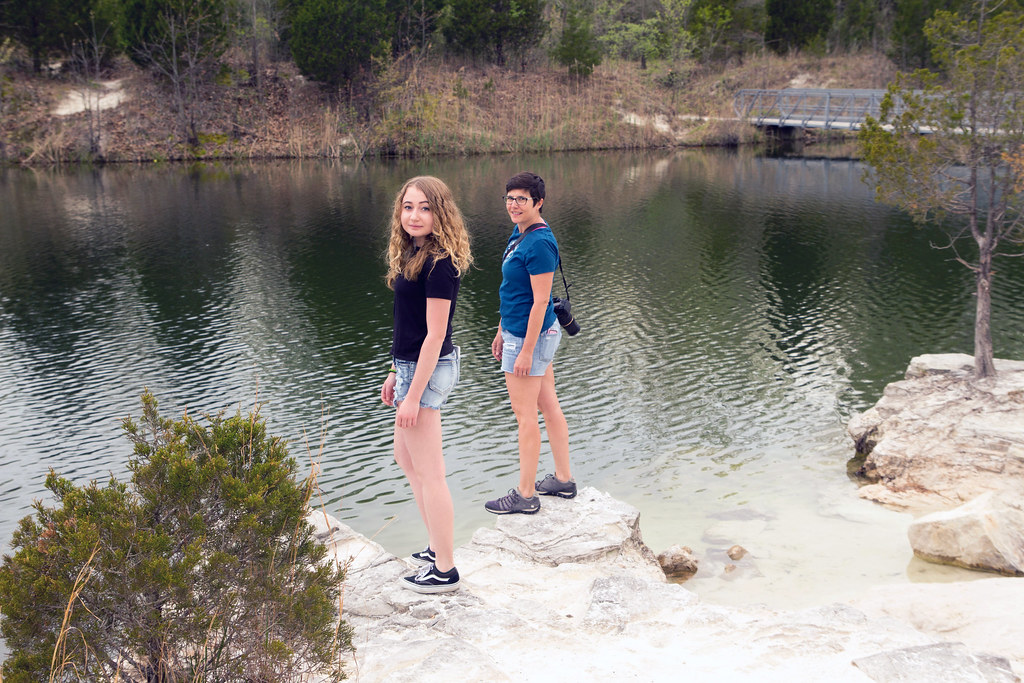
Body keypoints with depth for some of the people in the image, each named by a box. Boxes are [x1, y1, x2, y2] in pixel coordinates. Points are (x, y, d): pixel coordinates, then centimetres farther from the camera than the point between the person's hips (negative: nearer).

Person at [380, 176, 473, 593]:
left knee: (429, 473, 0)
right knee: (405, 458, 23)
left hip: (428, 371, -11)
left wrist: (413, 394, -21)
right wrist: (395, 374, 17)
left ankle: (444, 571, 14)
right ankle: (436, 547, 37)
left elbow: (434, 334, -21)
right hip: (411, 367, 11)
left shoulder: (439, 263, -20)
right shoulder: (413, 255, 9)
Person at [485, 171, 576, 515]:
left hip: (529, 336, -10)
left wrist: (526, 351, -22)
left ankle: (525, 495, 10)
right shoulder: (520, 234, 9)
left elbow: (540, 301, -22)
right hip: (532, 332, 10)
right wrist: (502, 331, 21)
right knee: (549, 407, 16)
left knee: (526, 416, -1)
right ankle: (564, 479, 26)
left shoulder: (539, 243, -21)